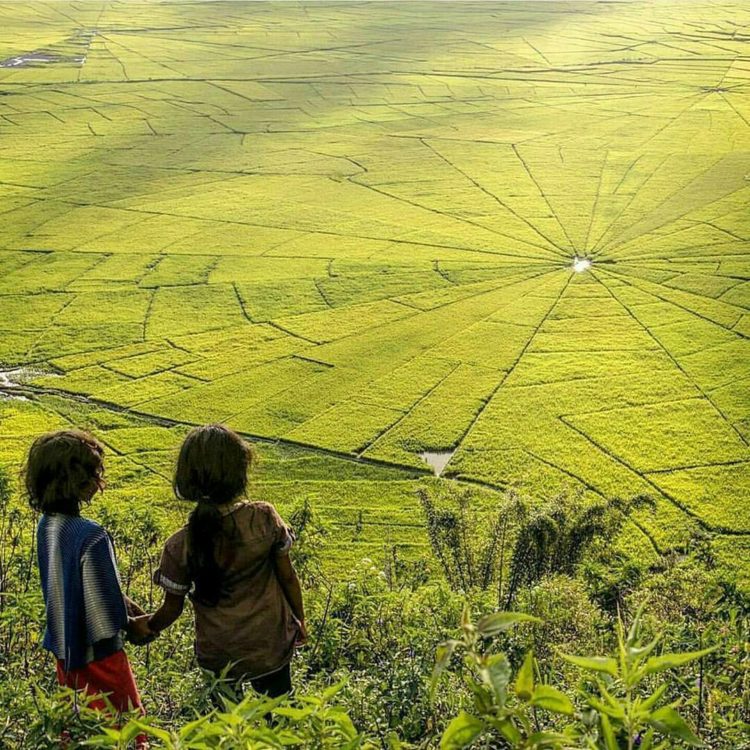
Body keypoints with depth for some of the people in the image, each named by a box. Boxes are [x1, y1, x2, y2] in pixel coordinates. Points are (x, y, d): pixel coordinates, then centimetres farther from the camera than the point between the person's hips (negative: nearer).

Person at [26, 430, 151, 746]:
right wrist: (133, 624, -6)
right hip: (97, 652, -8)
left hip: (63, 649, 8)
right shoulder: (91, 536, -30)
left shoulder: (46, 525, -5)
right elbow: (106, 613, -24)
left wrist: (122, 600, 7)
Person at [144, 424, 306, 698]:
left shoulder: (180, 547, -19)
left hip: (218, 657, 0)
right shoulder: (265, 518, -19)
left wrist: (147, 629, 15)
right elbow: (287, 577, -6)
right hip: (271, 648, 0)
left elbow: (172, 609, -7)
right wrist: (300, 620, 11)